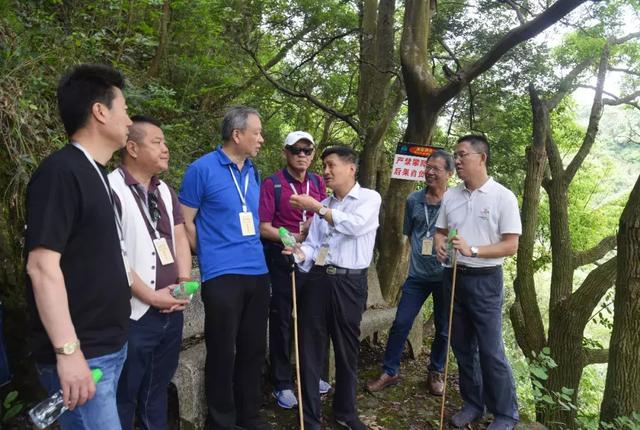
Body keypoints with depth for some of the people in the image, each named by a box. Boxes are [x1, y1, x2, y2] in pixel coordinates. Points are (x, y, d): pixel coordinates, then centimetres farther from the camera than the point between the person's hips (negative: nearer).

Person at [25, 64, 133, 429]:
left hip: (112, 345, 9)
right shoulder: (59, 172, -16)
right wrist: (68, 351, -23)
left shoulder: (96, 173, 12)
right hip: (82, 353, -9)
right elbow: (43, 266, -21)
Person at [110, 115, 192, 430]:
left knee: (157, 390, 21)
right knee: (124, 397, 10)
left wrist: (184, 283, -2)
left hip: (171, 311, 7)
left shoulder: (164, 191, 11)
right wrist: (149, 296, -13)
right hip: (134, 315, -7)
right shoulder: (111, 189, -13)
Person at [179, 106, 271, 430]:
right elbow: (185, 222, -4)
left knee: (254, 348, 14)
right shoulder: (202, 169, -8)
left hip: (257, 272, 6)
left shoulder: (252, 172, 12)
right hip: (221, 275, -6)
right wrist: (212, 257, 3)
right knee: (222, 352, 5)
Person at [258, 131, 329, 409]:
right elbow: (264, 228, -13)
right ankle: (282, 383, 20)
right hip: (281, 258, -5)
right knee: (282, 320, 6)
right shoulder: (272, 184, -11)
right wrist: (296, 238, -21)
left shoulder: (318, 183, 6)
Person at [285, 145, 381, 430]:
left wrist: (316, 207, -18)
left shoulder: (370, 198, 0)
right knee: (310, 350, 5)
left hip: (349, 283, -3)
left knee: (347, 350, 12)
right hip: (317, 279, 4)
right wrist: (299, 253, -14)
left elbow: (355, 225, -19)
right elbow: (313, 244, 8)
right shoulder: (323, 206, 15)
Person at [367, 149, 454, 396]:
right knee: (400, 323, 3)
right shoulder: (414, 200, 3)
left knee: (443, 329, 12)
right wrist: (418, 254, 5)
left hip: (445, 276, -2)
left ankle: (436, 373, 33)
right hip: (418, 274, 2)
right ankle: (389, 372, 19)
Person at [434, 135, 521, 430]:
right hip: (454, 277, 5)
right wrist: (440, 246, -10)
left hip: (485, 280, -5)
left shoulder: (503, 197, -9)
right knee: (462, 345, 15)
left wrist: (472, 250, -23)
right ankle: (472, 403, 32)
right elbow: (440, 232, 13)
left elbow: (511, 245, -12)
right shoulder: (450, 196, 5)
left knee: (490, 350, 1)